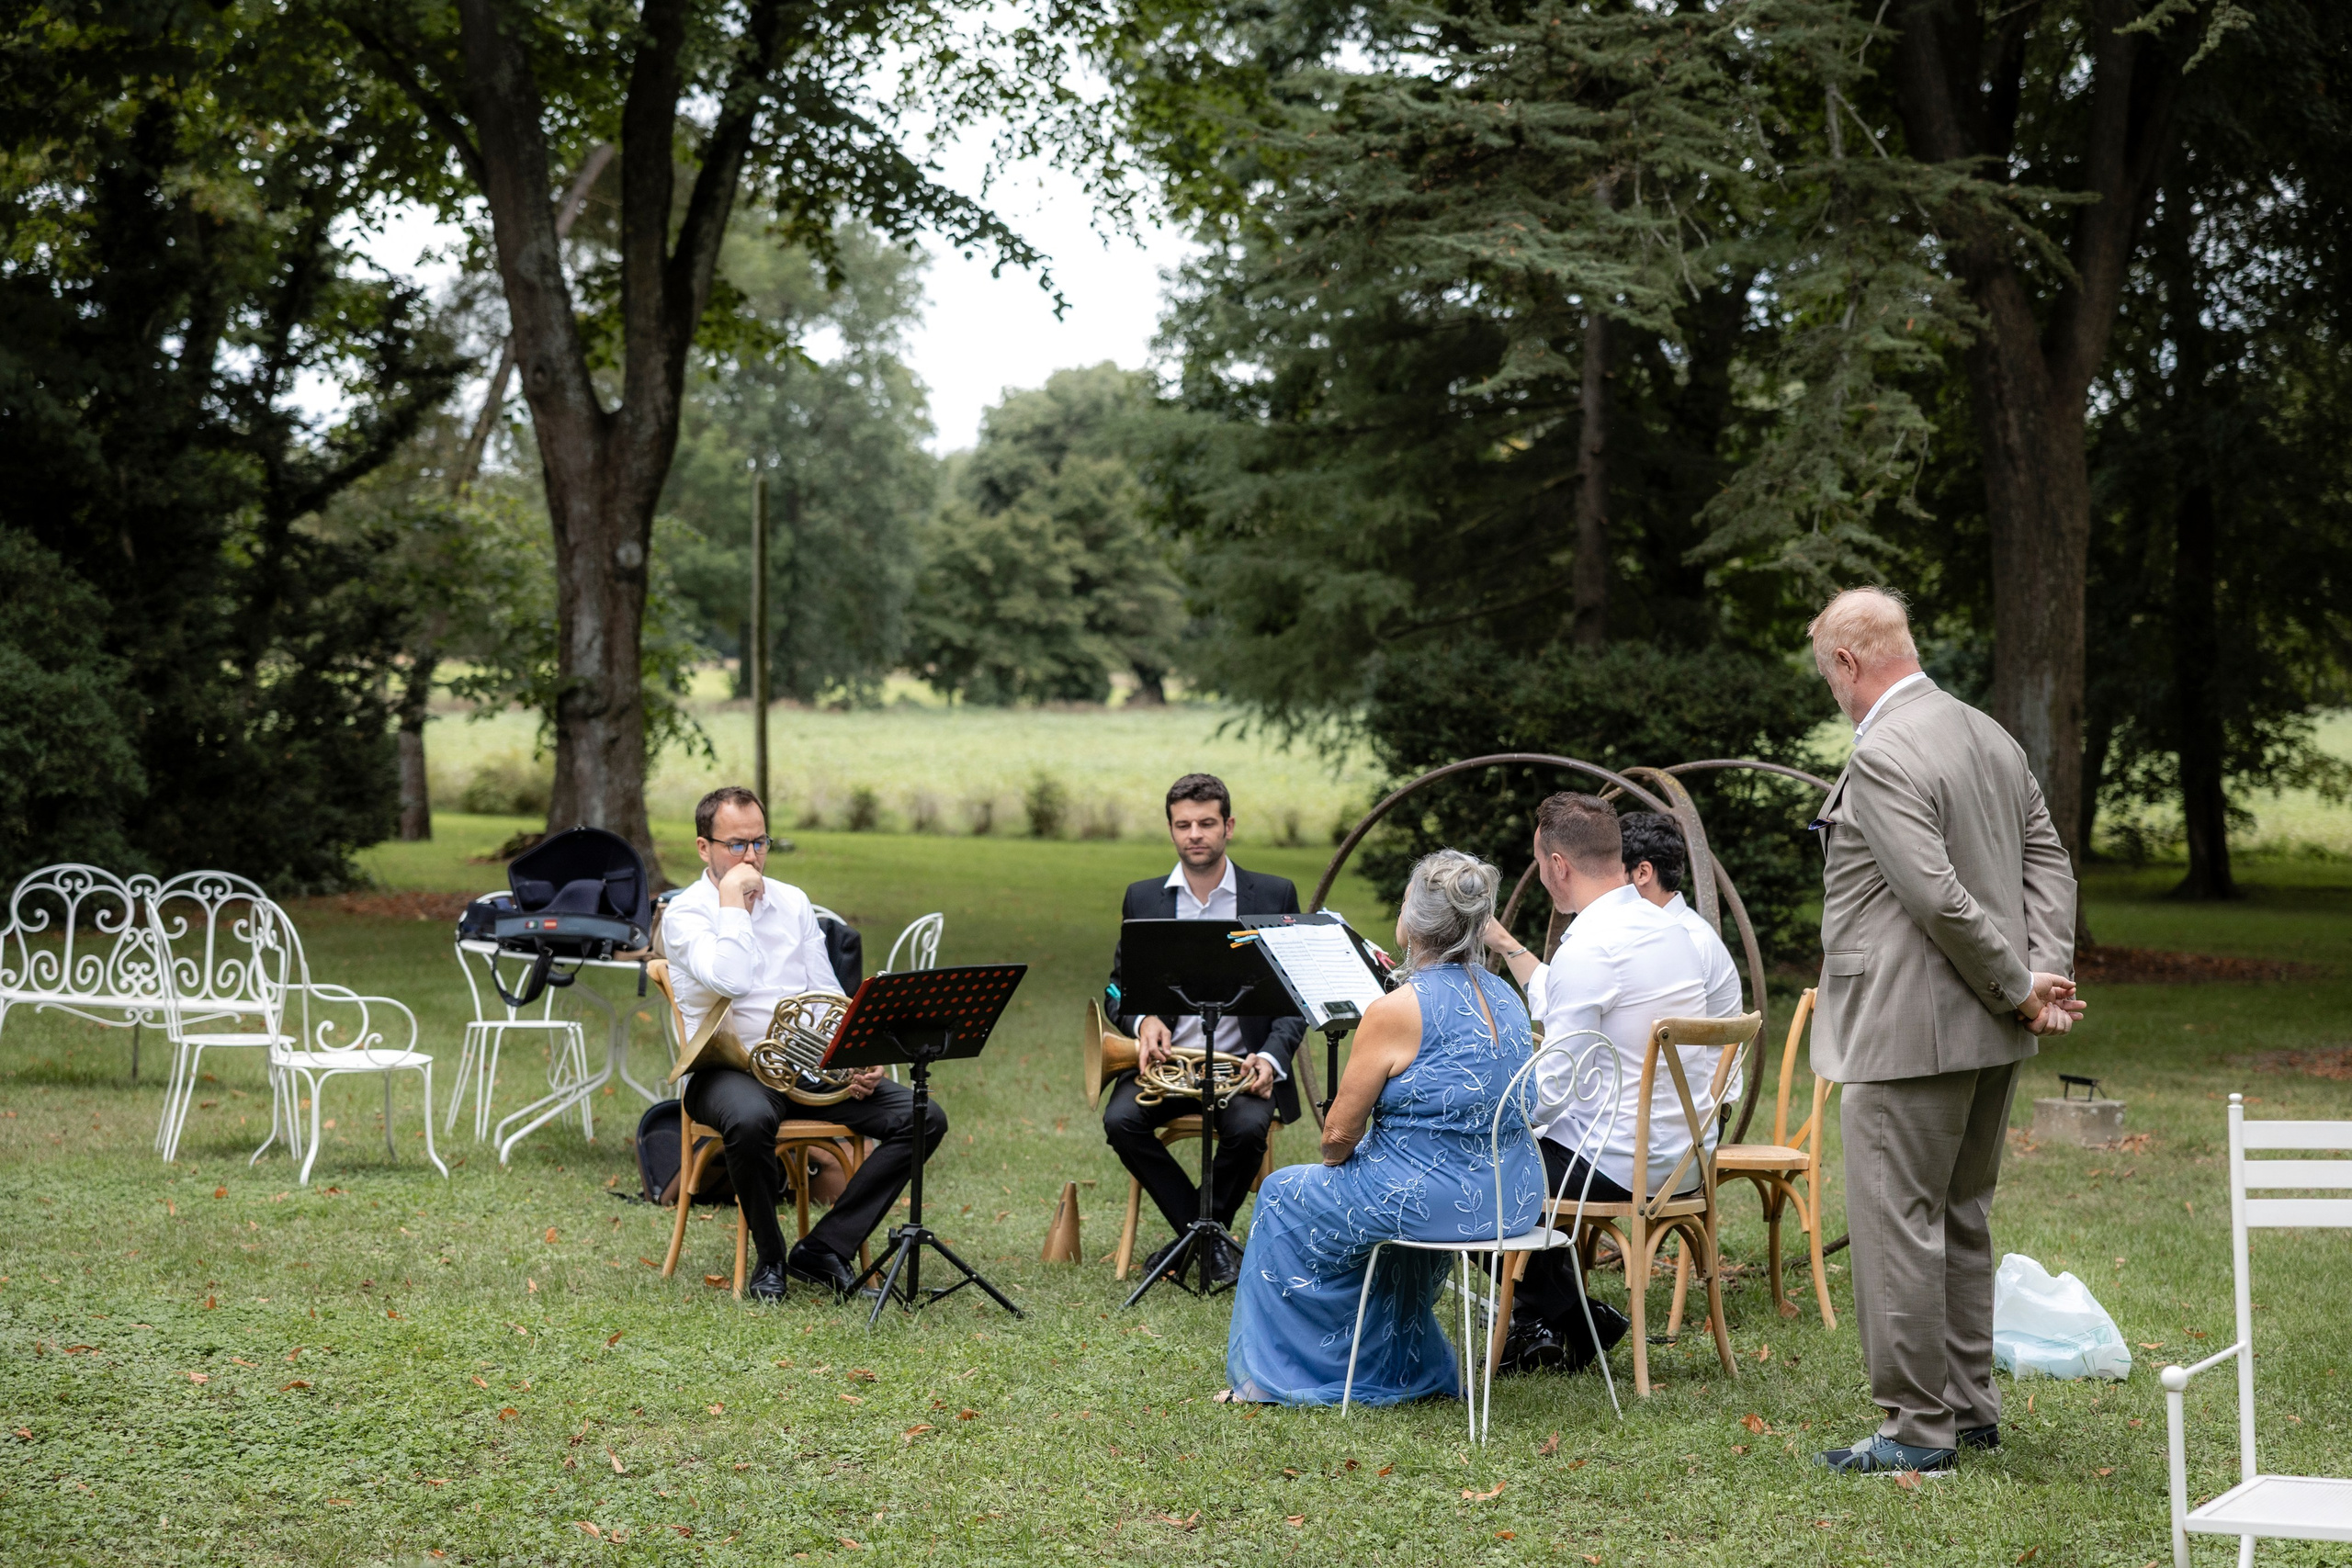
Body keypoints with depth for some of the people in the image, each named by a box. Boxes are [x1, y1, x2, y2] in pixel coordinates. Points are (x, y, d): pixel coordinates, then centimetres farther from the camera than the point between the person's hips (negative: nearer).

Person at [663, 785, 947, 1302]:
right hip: (728, 1067, -6)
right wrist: (733, 900, -14)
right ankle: (770, 1258, -15)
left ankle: (824, 1250, -11)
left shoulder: (792, 903, 15)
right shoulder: (685, 913, -3)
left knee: (923, 1118, -14)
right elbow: (730, 981, -23)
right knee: (751, 1121, -42)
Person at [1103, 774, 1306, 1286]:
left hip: (1242, 1064, -2)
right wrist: (1142, 1021, -11)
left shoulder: (1275, 896, 4)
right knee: (1121, 1120, -27)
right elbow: (1118, 986, 13)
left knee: (1247, 1127, -33)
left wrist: (1271, 1058, -16)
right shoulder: (1143, 898, 10)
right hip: (1166, 1059, 2)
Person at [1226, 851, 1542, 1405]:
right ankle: (1410, 1367, 44)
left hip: (1440, 1201, -7)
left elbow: (1339, 1134, -11)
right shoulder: (1506, 998, 5)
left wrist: (1334, 1162, 10)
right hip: (1514, 1200, 8)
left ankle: (1278, 1374, 27)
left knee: (1285, 1197, 17)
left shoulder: (1396, 1011, -18)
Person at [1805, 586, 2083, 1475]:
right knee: (1961, 1220, 18)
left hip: (1908, 1033, -10)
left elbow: (1938, 897, -23)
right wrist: (2045, 975, 0)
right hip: (1989, 1035, 10)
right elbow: (2048, 860, 10)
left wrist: (2020, 988, -12)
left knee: (1897, 1226, -2)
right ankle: (1970, 1407, 25)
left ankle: (1917, 1426, 2)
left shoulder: (1881, 758, -18)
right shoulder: (1990, 737, 12)